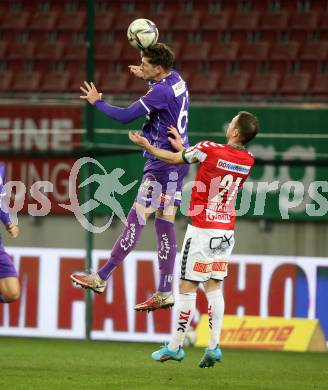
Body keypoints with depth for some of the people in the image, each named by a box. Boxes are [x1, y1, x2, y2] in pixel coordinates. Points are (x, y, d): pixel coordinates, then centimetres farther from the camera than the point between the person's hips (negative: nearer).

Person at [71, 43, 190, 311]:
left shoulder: (160, 92, -19)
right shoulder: (177, 80, 8)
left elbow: (125, 116, -19)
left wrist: (97, 102, -5)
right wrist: (146, 77, 39)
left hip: (163, 165, -10)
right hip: (177, 161, 10)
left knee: (136, 219, -8)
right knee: (165, 225, 8)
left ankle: (102, 278, -7)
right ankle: (165, 293, 8)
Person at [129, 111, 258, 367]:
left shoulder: (209, 149, -14)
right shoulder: (248, 161, 2)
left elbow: (174, 159, 2)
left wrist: (146, 146, 18)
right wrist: (183, 147, 30)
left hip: (201, 229, -5)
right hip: (227, 231, 5)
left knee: (187, 287, 1)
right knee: (214, 286, 9)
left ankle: (175, 346, 5)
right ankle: (214, 346, 0)